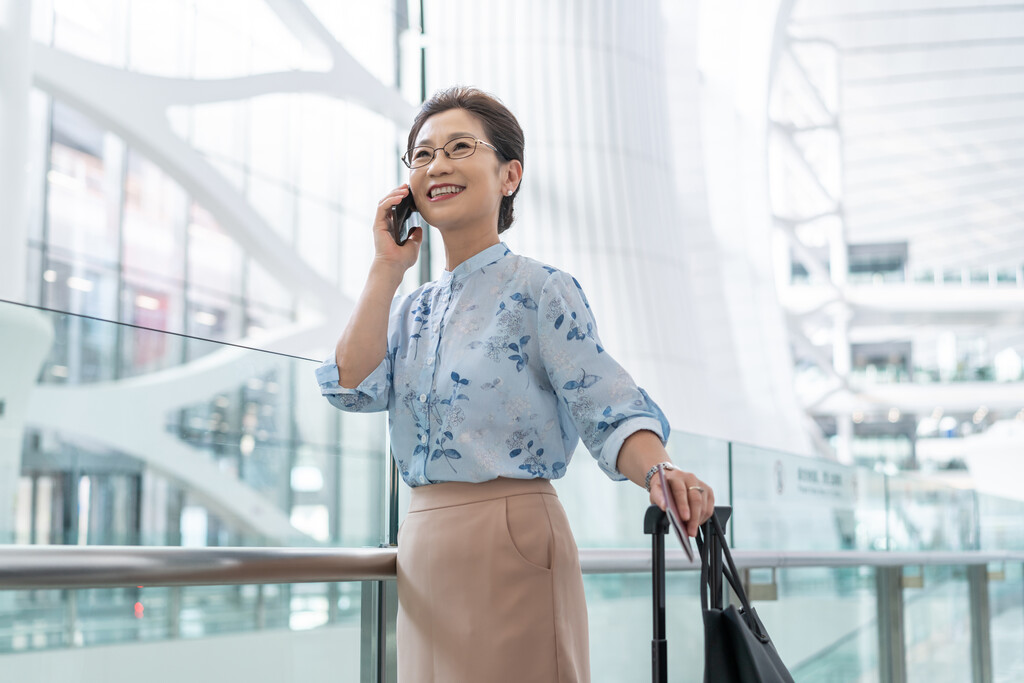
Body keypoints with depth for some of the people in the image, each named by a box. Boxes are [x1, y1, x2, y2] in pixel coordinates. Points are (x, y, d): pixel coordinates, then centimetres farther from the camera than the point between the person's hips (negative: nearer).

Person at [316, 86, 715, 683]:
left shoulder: (540, 290, -5)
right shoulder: (411, 309, 14)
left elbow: (611, 415, -13)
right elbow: (353, 387, -2)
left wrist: (659, 471, -34)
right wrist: (387, 268, 1)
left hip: (511, 543, -6)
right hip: (425, 550, 6)